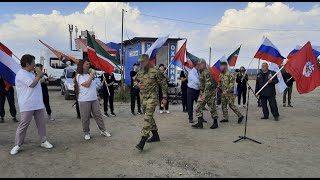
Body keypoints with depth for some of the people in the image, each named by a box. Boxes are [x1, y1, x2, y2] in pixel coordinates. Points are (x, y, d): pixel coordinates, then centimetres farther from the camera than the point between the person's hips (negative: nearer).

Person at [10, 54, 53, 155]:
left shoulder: (30, 73, 16)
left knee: (41, 123, 11)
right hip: (27, 106, -8)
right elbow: (32, 84, -20)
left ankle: (43, 141, 21)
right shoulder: (21, 74, -14)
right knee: (23, 125, 0)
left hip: (38, 104, 9)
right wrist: (38, 76, -9)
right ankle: (17, 145, 13)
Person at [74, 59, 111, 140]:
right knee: (85, 118, 3)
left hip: (94, 99, 6)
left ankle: (103, 130, 18)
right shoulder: (79, 76, -8)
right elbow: (86, 85, -21)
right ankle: (86, 133, 18)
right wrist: (92, 74, -16)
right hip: (84, 100, -6)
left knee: (98, 115, 9)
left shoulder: (89, 74, 12)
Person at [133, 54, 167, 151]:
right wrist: (137, 84, -5)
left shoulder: (155, 71, -11)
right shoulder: (140, 72, 9)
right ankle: (155, 135, 31)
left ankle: (142, 141, -14)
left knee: (147, 118, -14)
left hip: (151, 98, -8)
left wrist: (164, 97, -9)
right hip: (143, 98, 8)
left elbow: (164, 84, -8)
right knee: (149, 117, 16)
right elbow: (135, 81, 20)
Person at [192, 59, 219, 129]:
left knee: (212, 108, 4)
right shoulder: (202, 72, 13)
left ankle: (215, 123, 18)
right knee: (198, 107, 1)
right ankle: (200, 123, 2)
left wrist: (205, 94, -30)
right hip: (203, 93, 9)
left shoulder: (206, 72, -18)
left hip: (209, 93, -9)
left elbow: (208, 84, -26)